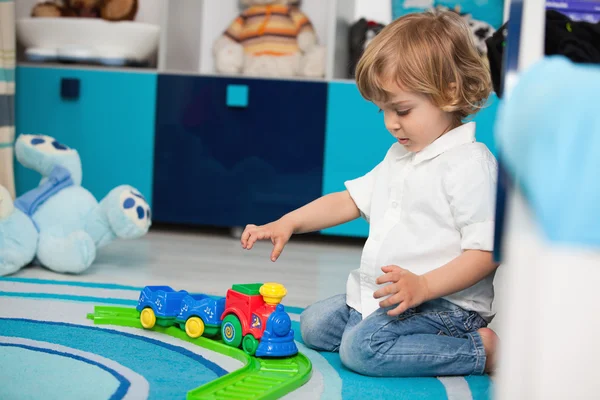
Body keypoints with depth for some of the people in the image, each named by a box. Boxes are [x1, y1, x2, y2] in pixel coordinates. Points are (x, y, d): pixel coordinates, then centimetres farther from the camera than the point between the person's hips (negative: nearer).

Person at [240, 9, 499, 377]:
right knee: (314, 324, 11)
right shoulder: (399, 156, 13)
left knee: (362, 346, -29)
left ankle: (481, 349, -15)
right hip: (380, 296, 10)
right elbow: (350, 199, 17)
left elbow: (485, 252, -21)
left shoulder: (470, 164, -17)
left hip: (447, 302, -10)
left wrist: (423, 286, -32)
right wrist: (287, 223, 5)